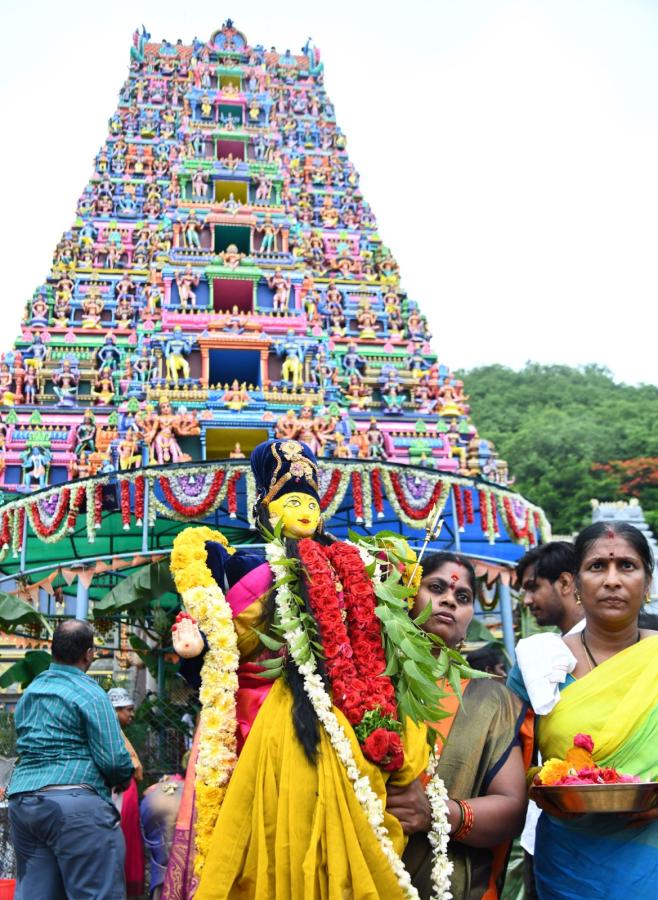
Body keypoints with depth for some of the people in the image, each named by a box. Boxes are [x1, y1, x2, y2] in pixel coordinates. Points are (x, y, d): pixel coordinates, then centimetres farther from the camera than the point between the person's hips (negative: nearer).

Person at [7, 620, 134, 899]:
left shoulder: (28, 692, 18)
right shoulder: (89, 693, -5)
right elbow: (114, 759, -10)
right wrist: (124, 778, 9)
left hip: (20, 801, 8)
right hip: (74, 803, -8)